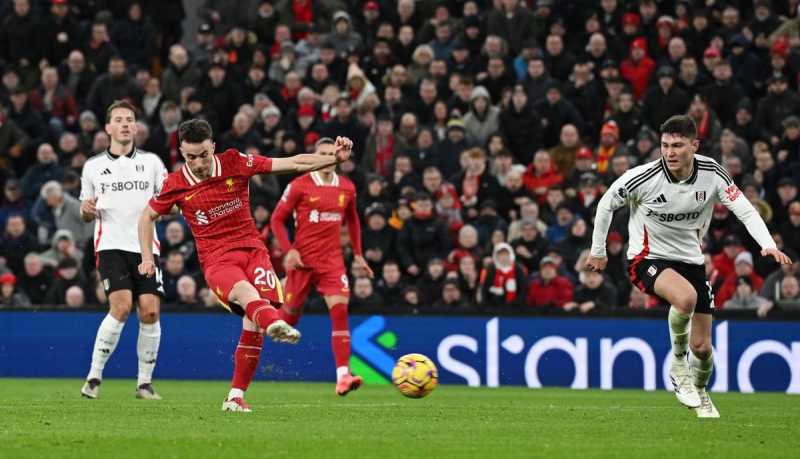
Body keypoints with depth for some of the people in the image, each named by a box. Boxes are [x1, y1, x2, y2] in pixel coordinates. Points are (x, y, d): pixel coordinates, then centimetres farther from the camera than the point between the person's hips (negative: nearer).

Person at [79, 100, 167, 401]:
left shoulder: (150, 161, 11)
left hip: (145, 246, 2)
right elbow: (87, 215, 18)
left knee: (150, 311, -8)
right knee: (121, 306, -20)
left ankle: (145, 382, 5)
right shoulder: (93, 166, 12)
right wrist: (87, 210, -5)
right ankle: (94, 376, -10)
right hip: (111, 245, -1)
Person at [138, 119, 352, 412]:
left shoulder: (234, 163, -1)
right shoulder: (175, 185, 0)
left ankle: (236, 396, 0)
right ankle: (275, 323, -71)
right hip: (216, 260, -3)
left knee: (253, 326, -12)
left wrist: (335, 157, -11)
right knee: (246, 293, -36)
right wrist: (147, 258, 8)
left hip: (252, 249, 3)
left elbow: (292, 164, -1)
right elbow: (147, 217, 18)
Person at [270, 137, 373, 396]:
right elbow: (277, 220, -2)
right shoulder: (299, 186, -6)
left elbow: (352, 220, 22)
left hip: (332, 259, 2)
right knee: (290, 317, 6)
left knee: (340, 310, -16)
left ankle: (343, 375, -22)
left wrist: (357, 254, 19)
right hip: (302, 259, -2)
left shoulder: (347, 188, 6)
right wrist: (288, 251, -13)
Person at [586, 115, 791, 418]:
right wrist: (598, 251, 6)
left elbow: (745, 210, -12)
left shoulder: (711, 173, -12)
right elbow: (606, 205, -2)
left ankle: (699, 393, 36)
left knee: (701, 347, 2)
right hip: (648, 258, -4)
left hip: (691, 260, 4)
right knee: (686, 297, -37)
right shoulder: (643, 177, -19)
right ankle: (678, 363, -11)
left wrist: (768, 245, -29)